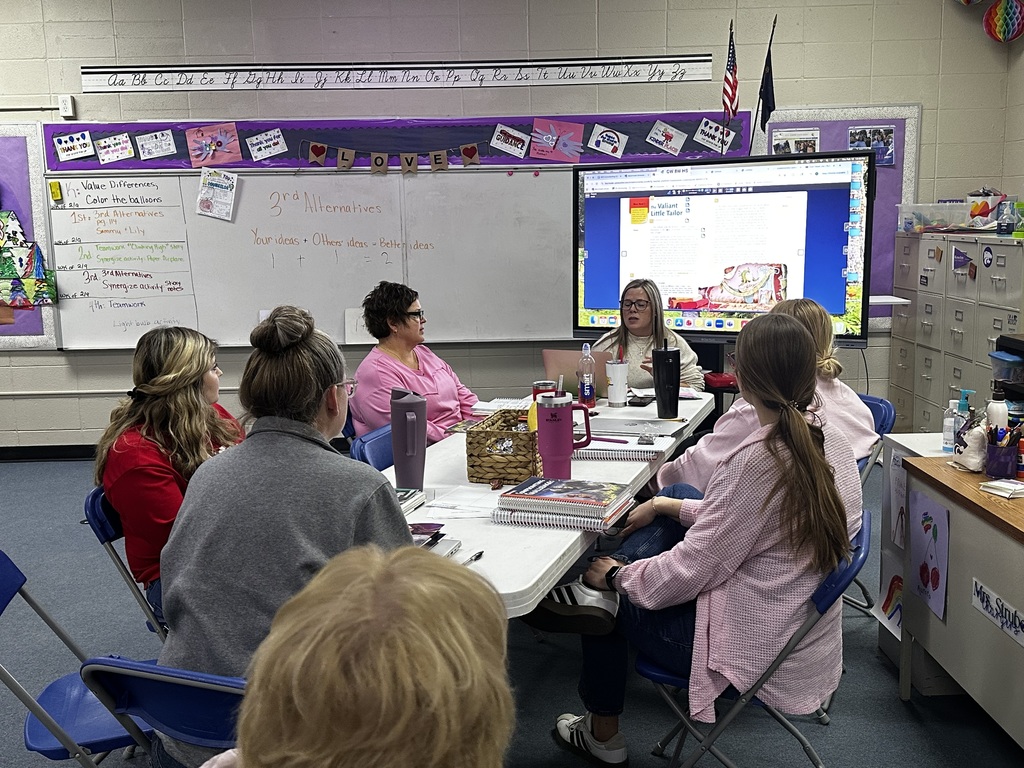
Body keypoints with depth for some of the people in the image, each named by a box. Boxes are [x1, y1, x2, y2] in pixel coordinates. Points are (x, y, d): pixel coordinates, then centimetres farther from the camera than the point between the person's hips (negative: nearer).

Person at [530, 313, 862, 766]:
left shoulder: (755, 460, -29)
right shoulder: (829, 439, -3)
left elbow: (689, 569, -22)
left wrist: (618, 575, -4)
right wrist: (666, 506, 13)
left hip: (751, 644, -8)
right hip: (806, 632, 8)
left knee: (616, 603, 16)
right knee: (669, 521, 15)